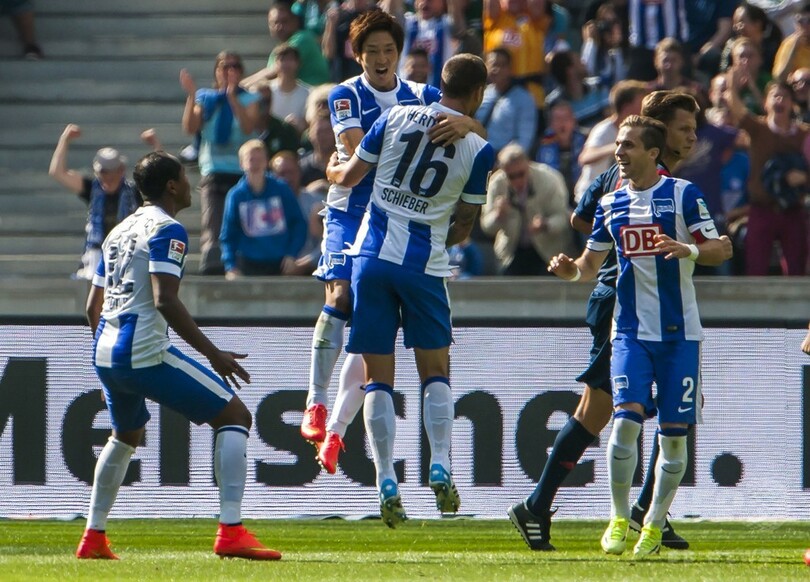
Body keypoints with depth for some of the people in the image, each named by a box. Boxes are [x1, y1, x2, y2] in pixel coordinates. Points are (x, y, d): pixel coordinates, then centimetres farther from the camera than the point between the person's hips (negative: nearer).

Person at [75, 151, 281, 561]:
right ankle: (230, 533, -14)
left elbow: (92, 306, 23)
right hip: (145, 353, -9)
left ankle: (93, 538, 31)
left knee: (126, 435, 33)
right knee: (234, 416, -2)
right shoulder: (167, 231, -8)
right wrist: (214, 355, -17)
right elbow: (165, 301, -19)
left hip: (105, 354, 9)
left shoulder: (119, 232, 19)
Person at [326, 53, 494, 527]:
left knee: (379, 377, 5)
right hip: (425, 264, -1)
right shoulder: (479, 150, -2)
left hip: (373, 256, 1)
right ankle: (440, 468, -1)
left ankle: (387, 485, -2)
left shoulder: (396, 117, 1)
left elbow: (350, 176, 8)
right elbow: (464, 225, 6)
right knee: (436, 372, 14)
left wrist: (332, 169, 31)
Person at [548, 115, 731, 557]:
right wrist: (571, 270, -6)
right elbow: (592, 263, 16)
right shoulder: (610, 204, 9)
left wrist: (689, 250, -24)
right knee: (626, 420, -15)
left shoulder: (683, 194, -3)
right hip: (631, 332, 2)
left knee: (674, 433, 0)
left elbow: (721, 249, -4)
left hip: (679, 333, -2)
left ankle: (653, 526, 15)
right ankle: (619, 519, 1)